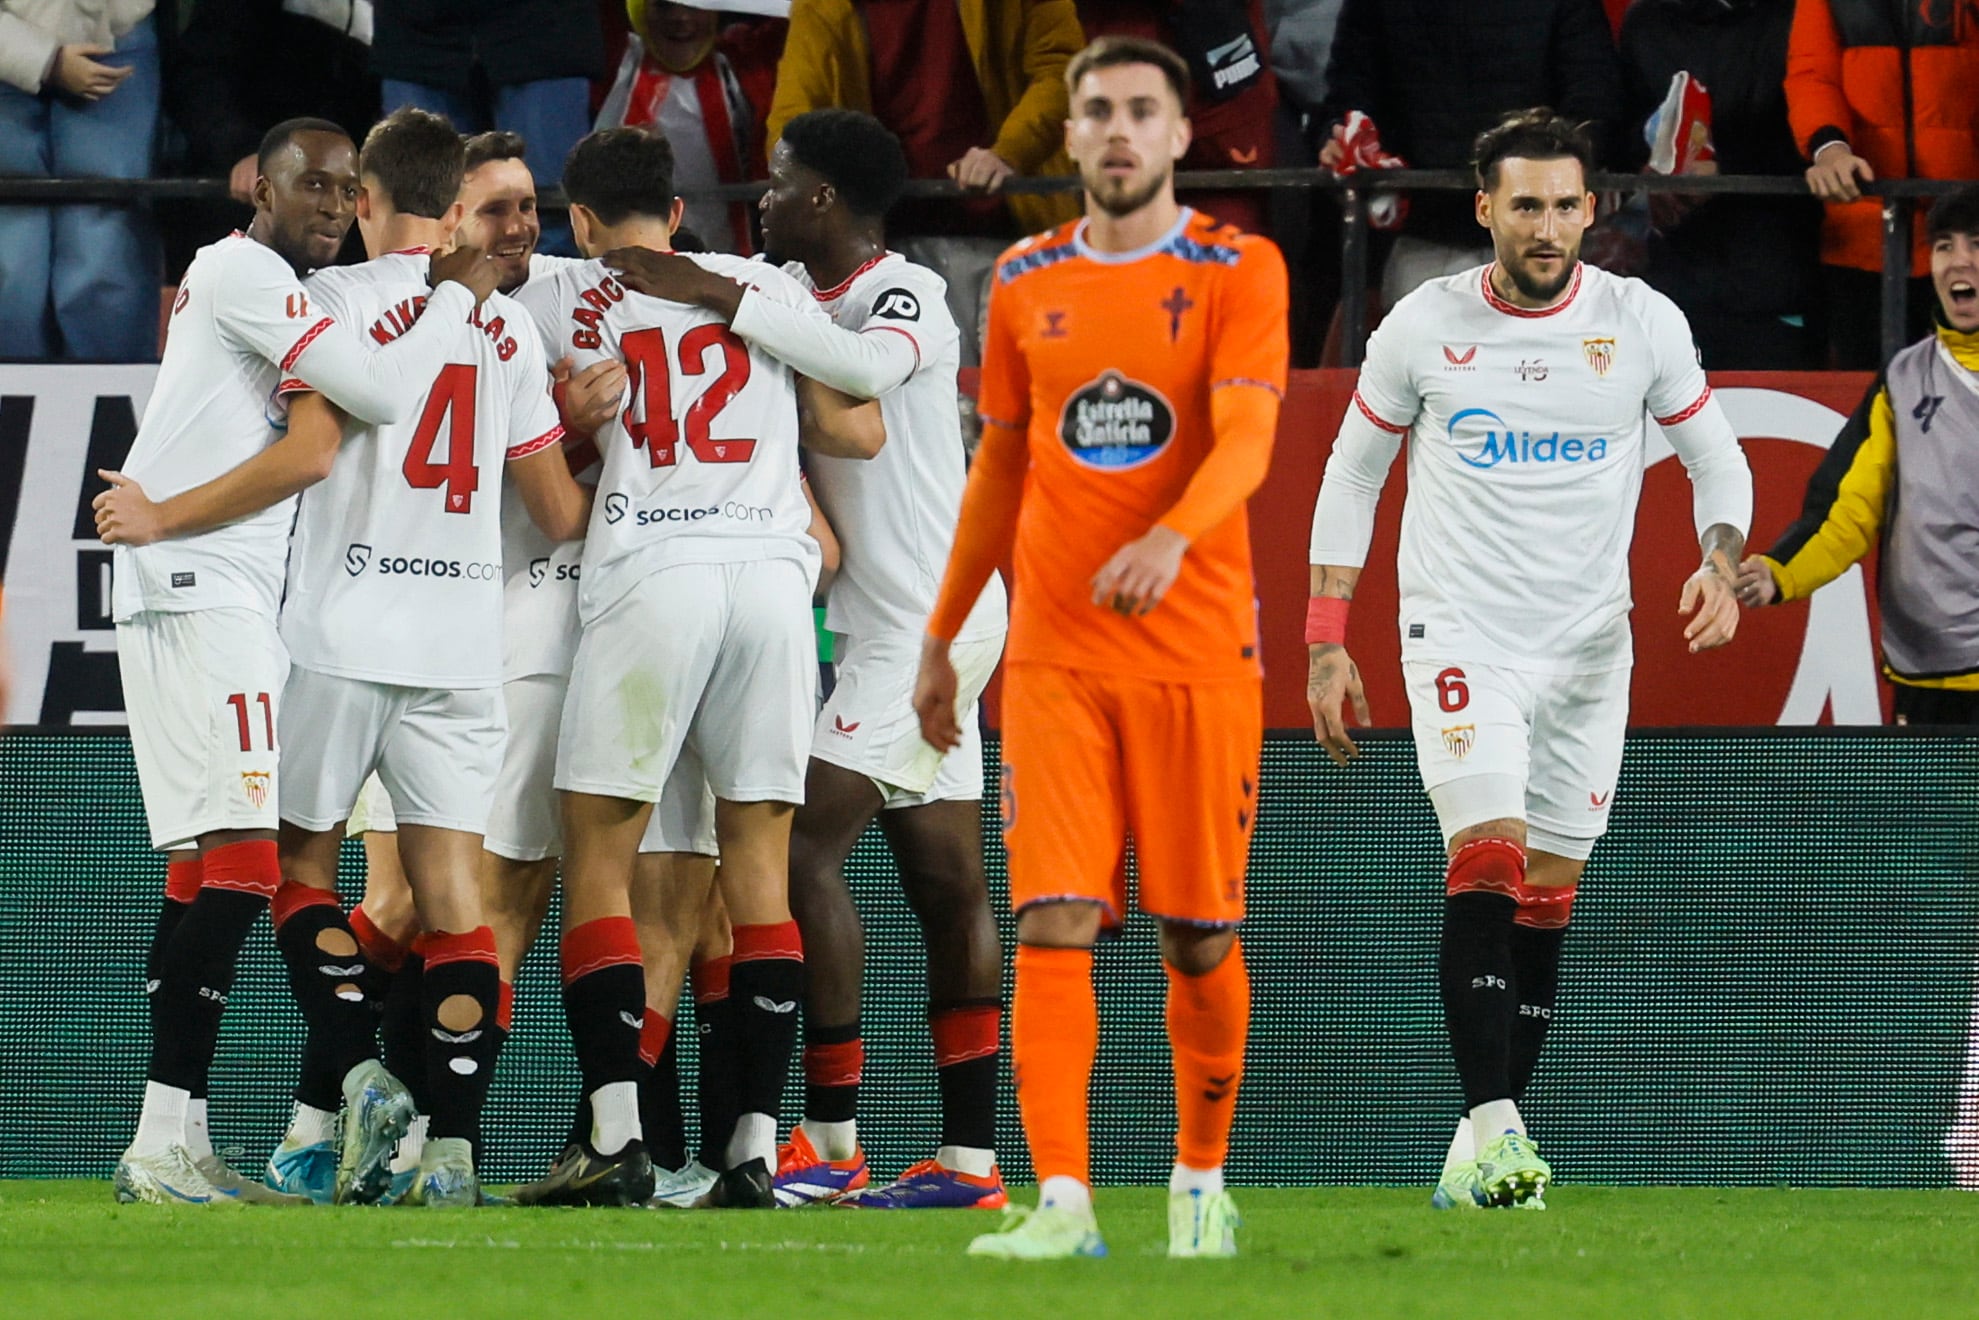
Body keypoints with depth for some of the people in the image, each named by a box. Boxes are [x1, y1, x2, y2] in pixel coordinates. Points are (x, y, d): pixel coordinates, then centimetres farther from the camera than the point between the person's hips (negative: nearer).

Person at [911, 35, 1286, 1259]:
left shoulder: (1239, 271, -1)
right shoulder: (1027, 283, 11)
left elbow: (1246, 439, -14)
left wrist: (1170, 538, -34)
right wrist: (942, 638, 20)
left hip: (1198, 645, -2)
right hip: (1055, 649, 2)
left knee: (1199, 935, 3)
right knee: (1054, 923, -10)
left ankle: (1202, 1178, 23)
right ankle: (1063, 1204, -15)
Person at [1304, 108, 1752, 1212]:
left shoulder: (1645, 324, 0)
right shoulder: (1424, 325, -2)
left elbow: (1717, 457, 11)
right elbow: (1352, 475, 9)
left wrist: (1721, 564, -10)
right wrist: (1327, 642, 4)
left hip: (1588, 644, 2)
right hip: (1459, 628, -2)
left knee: (1546, 896, 4)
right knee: (1486, 860, -20)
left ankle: (1487, 1145, 13)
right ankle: (1493, 1127, -24)